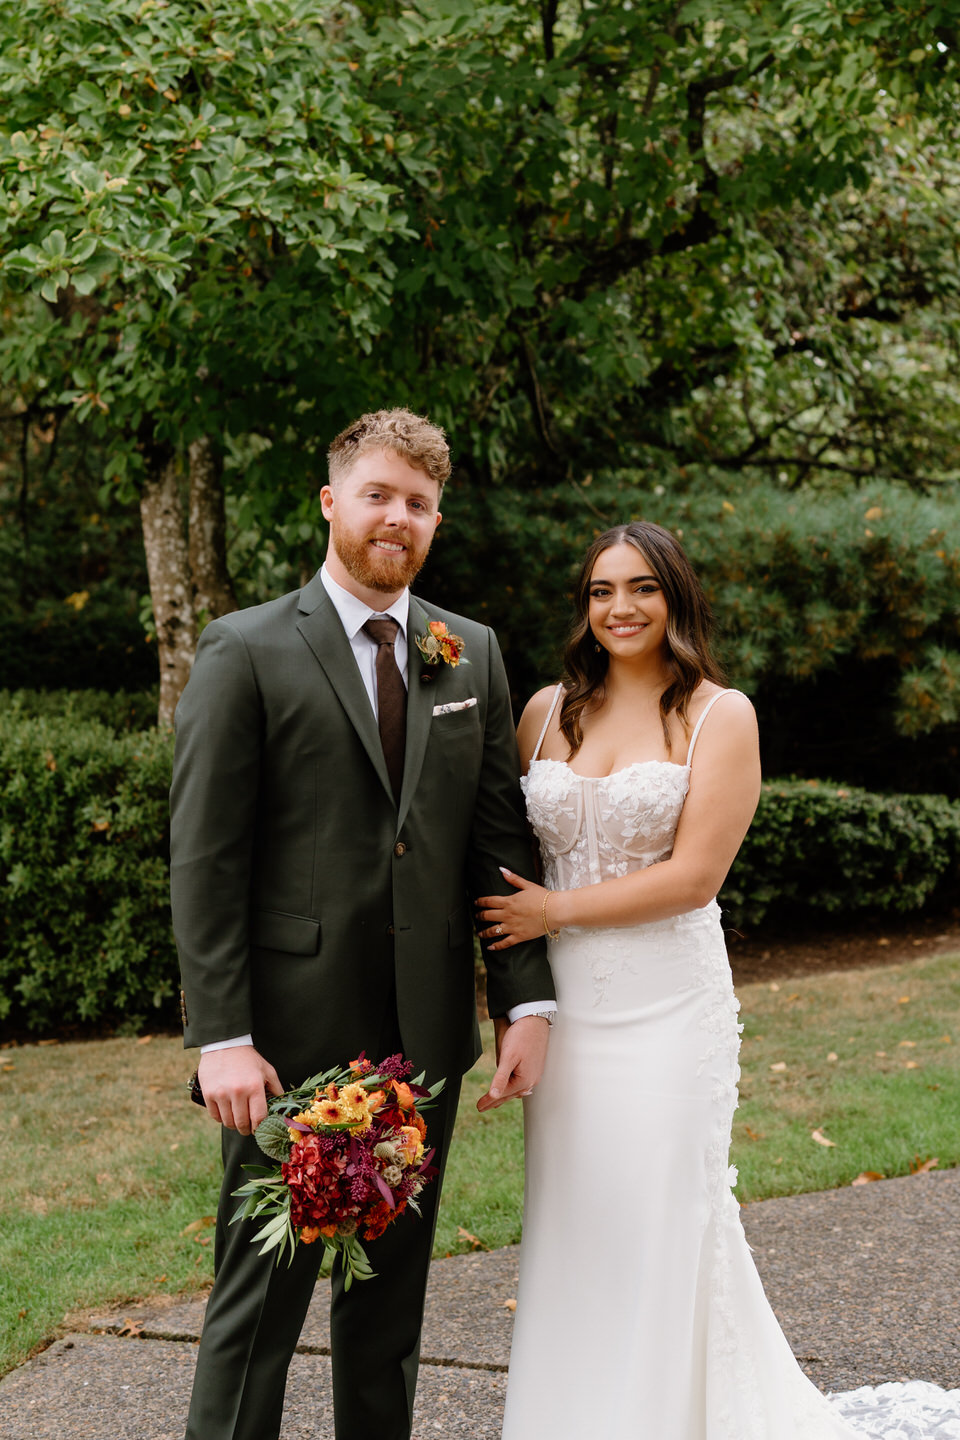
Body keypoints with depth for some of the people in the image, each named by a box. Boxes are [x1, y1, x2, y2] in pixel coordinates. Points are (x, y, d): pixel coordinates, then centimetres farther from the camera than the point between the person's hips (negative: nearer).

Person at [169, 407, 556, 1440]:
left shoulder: (472, 654, 10)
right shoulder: (246, 651, -4)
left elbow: (501, 839, 10)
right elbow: (203, 858, -8)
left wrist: (525, 1000, 1)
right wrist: (221, 1038, -15)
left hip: (425, 1039, 5)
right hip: (293, 1038, -4)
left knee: (393, 1288, 16)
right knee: (262, 1294, 2)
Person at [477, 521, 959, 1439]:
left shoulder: (720, 715, -3)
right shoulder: (547, 711, 8)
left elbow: (693, 875, -11)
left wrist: (554, 910, -9)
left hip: (666, 1008, -3)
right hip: (565, 1006, 4)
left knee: (657, 1224, 2)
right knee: (567, 1223, 8)